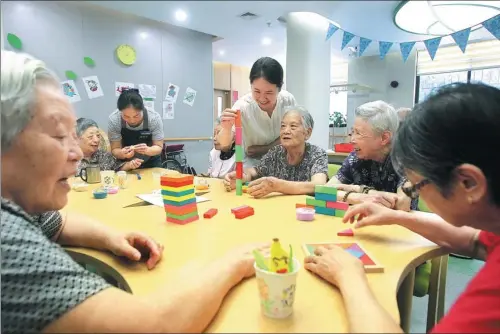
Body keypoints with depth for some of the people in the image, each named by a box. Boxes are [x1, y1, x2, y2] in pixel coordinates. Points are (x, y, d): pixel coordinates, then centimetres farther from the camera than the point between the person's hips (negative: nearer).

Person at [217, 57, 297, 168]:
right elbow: (225, 143, -27)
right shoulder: (243, 105, -25)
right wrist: (226, 128, -48)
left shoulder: (288, 100, -18)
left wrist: (265, 148, -14)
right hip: (252, 162, -2)